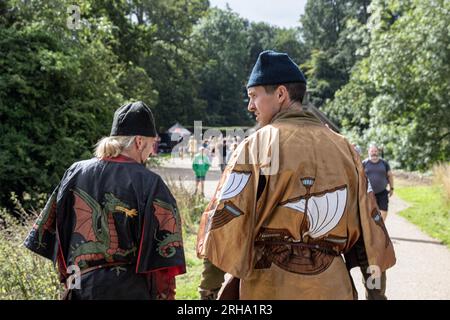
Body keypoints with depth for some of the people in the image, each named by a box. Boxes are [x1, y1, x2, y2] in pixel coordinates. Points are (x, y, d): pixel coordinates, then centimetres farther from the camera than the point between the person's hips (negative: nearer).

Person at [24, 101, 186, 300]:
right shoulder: (150, 184, -11)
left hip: (80, 287, 4)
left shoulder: (75, 173, 1)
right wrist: (165, 294, -1)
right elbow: (164, 253, -12)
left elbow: (51, 236, 7)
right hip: (131, 290, -4)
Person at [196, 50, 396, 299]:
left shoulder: (257, 145, -7)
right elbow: (369, 219, 7)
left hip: (269, 286, -4)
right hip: (333, 286, 4)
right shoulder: (343, 147, 6)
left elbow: (225, 217, -11)